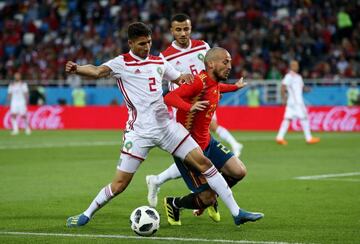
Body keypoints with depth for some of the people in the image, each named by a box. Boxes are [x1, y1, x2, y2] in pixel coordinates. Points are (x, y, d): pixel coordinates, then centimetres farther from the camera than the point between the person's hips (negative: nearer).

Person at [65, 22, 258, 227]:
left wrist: (186, 77, 3)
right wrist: (76, 69, -42)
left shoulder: (159, 62, 13)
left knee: (203, 162, -1)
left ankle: (236, 212, 5)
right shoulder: (121, 63, -3)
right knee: (120, 184, -3)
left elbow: (179, 79, 28)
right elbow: (98, 71, -22)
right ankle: (86, 215, 20)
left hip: (166, 125, 4)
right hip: (139, 131, -4)